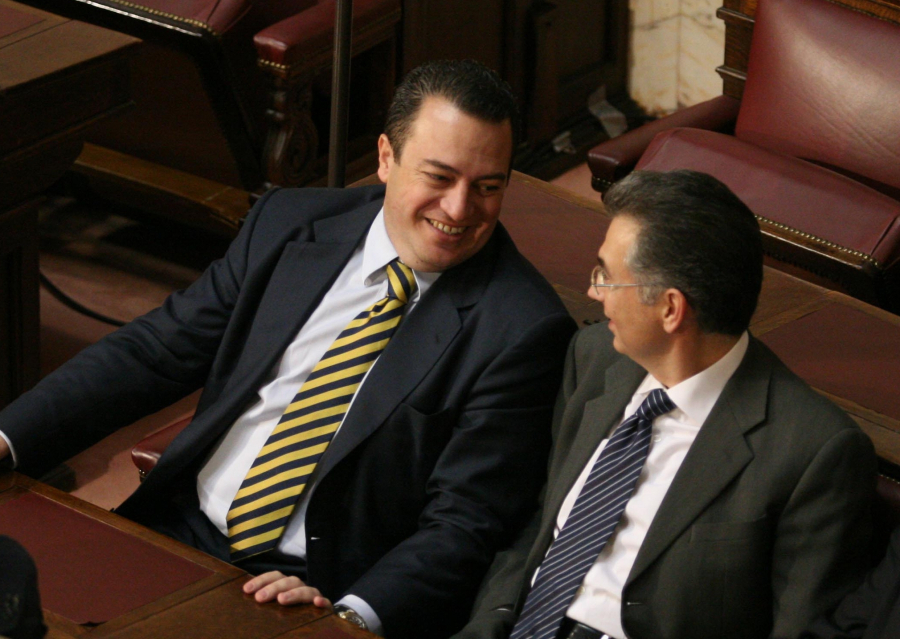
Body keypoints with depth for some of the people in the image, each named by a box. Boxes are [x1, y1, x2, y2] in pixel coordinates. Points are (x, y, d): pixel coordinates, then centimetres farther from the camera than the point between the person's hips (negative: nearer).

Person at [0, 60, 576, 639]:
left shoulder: (521, 329, -9)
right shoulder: (290, 223, 6)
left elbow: (464, 523, -13)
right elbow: (155, 351, 9)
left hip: (321, 593, -5)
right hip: (177, 527, 5)